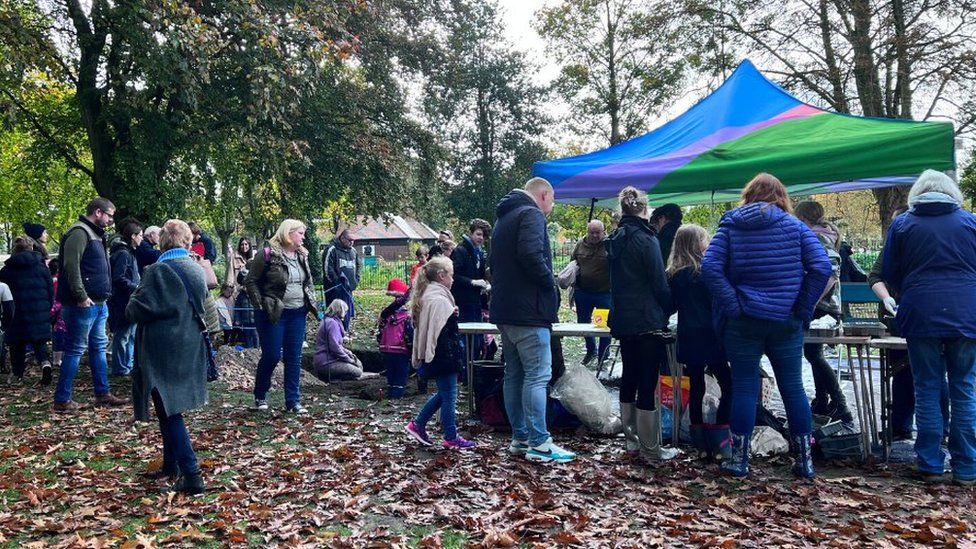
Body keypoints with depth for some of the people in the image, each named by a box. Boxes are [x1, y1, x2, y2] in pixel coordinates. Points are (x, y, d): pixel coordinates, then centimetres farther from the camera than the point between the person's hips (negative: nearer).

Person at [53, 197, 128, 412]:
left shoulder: (95, 234, 19)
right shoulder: (79, 233, -13)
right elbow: (71, 266, -22)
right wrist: (81, 296, -23)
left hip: (98, 304, 10)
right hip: (84, 304, -10)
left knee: (99, 347, 13)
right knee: (75, 350, -5)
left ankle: (102, 394, 21)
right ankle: (62, 400, 3)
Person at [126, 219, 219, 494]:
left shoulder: (158, 270, -16)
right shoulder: (197, 269, 6)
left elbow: (137, 310, -14)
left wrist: (131, 303, 6)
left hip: (162, 351, -7)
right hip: (190, 348, 7)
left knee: (168, 411, -3)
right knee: (170, 408, 20)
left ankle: (191, 475, -6)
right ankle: (171, 464, 31)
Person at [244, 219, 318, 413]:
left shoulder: (302, 256, 9)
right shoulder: (267, 255, -10)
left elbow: (308, 282, 21)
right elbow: (250, 281, -6)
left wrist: (310, 302, 8)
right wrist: (261, 305, -11)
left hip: (297, 313, 6)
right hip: (273, 314, -6)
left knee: (294, 357, 6)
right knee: (271, 355, -1)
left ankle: (293, 401, 12)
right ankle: (260, 396, 22)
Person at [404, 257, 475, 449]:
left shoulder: (426, 296, 12)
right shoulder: (439, 300, -20)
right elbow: (444, 334, -24)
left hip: (430, 357, 10)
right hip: (444, 357, -10)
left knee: (443, 393, 20)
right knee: (449, 395, 1)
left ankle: (418, 424, 25)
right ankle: (451, 437, 12)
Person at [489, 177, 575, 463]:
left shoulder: (505, 217, 21)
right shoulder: (531, 214, -9)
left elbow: (493, 263, 24)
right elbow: (531, 255, -25)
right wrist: (550, 285, -12)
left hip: (505, 310, 10)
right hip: (528, 310, -10)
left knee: (514, 373, 11)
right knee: (538, 375, -7)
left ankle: (520, 438, 18)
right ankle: (539, 444, -5)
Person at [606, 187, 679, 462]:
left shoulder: (616, 240, 10)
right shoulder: (645, 239, -13)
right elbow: (659, 283, -11)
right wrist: (668, 310, 5)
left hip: (622, 320, 8)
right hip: (646, 320, -8)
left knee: (629, 377, 14)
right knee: (648, 383, -2)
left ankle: (631, 440, 22)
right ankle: (651, 448, 5)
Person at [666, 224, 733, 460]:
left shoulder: (673, 274, 4)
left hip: (688, 339, 5)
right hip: (710, 337, -5)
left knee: (696, 387, 11)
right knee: (728, 385, 3)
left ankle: (700, 443, 15)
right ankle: (719, 440, -2)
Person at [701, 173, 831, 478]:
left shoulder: (730, 225, 1)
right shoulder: (794, 226, 3)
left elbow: (710, 267, -12)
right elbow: (822, 267, -7)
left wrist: (732, 305, -9)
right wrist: (803, 309, -2)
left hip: (742, 322, -1)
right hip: (786, 322, 1)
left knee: (744, 387, 5)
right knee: (793, 387, 10)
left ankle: (739, 459, 10)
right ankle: (804, 461, 17)